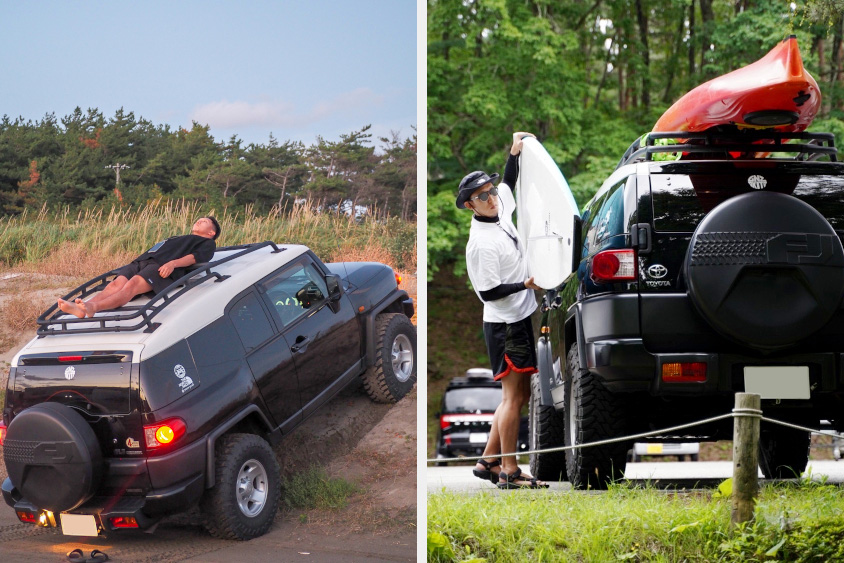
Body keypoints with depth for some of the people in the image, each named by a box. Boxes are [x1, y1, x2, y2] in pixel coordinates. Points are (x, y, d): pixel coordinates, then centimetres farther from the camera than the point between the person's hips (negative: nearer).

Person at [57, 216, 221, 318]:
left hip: (160, 266, -6)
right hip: (141, 261, 7)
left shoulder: (207, 243, 23)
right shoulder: (176, 239, 46)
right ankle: (80, 309, -49)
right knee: (116, 284, -23)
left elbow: (197, 256, 1)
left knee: (132, 285, -34)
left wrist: (173, 263, -17)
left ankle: (94, 307, -61)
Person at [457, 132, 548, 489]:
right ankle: (509, 473, -5)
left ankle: (488, 461, 15)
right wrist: (527, 285, -16)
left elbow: (509, 182, 25)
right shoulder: (481, 243, -19)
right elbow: (488, 292, -18)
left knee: (519, 395, 12)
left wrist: (515, 152, 13)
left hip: (520, 319, 9)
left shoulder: (501, 213, 6)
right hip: (505, 325, -9)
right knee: (513, 396, -8)